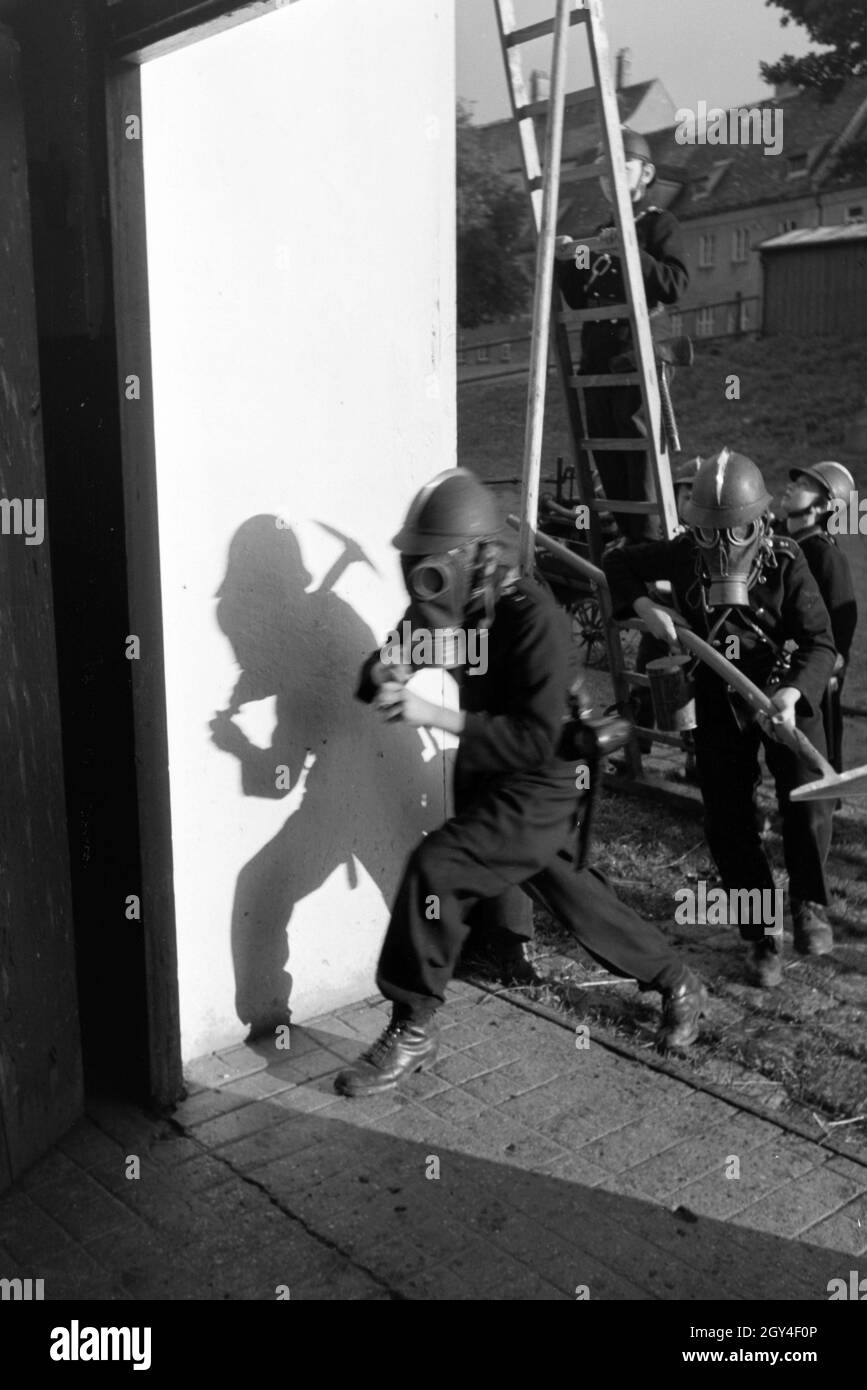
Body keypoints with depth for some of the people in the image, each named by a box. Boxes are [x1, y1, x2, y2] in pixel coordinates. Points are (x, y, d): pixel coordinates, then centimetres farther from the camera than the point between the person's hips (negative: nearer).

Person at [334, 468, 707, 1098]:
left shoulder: (533, 618, -27)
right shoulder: (445, 608, -5)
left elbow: (537, 738, -32)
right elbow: (380, 671, 1)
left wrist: (433, 715, -37)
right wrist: (385, 674, -25)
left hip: (541, 787, -9)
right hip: (486, 776, 9)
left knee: (435, 868, -21)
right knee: (570, 891, 21)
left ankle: (412, 1033, -5)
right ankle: (678, 986, 42)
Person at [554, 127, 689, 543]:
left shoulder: (660, 224, 2)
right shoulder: (601, 233, 22)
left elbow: (676, 285, -14)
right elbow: (578, 300, 22)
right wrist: (565, 262, 6)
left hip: (637, 353, -7)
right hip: (597, 355, 7)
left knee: (639, 449, -11)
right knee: (606, 454, 7)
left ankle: (651, 544, -7)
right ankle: (627, 537, 16)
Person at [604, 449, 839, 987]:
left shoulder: (786, 562, -17)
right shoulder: (683, 557, -11)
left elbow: (820, 643, -21)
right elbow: (619, 562, 4)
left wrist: (793, 694, -39)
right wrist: (645, 606, -15)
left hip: (786, 694, -2)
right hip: (720, 700, 2)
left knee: (808, 806, -18)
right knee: (728, 825, 1)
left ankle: (810, 904, 11)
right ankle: (761, 936, 18)